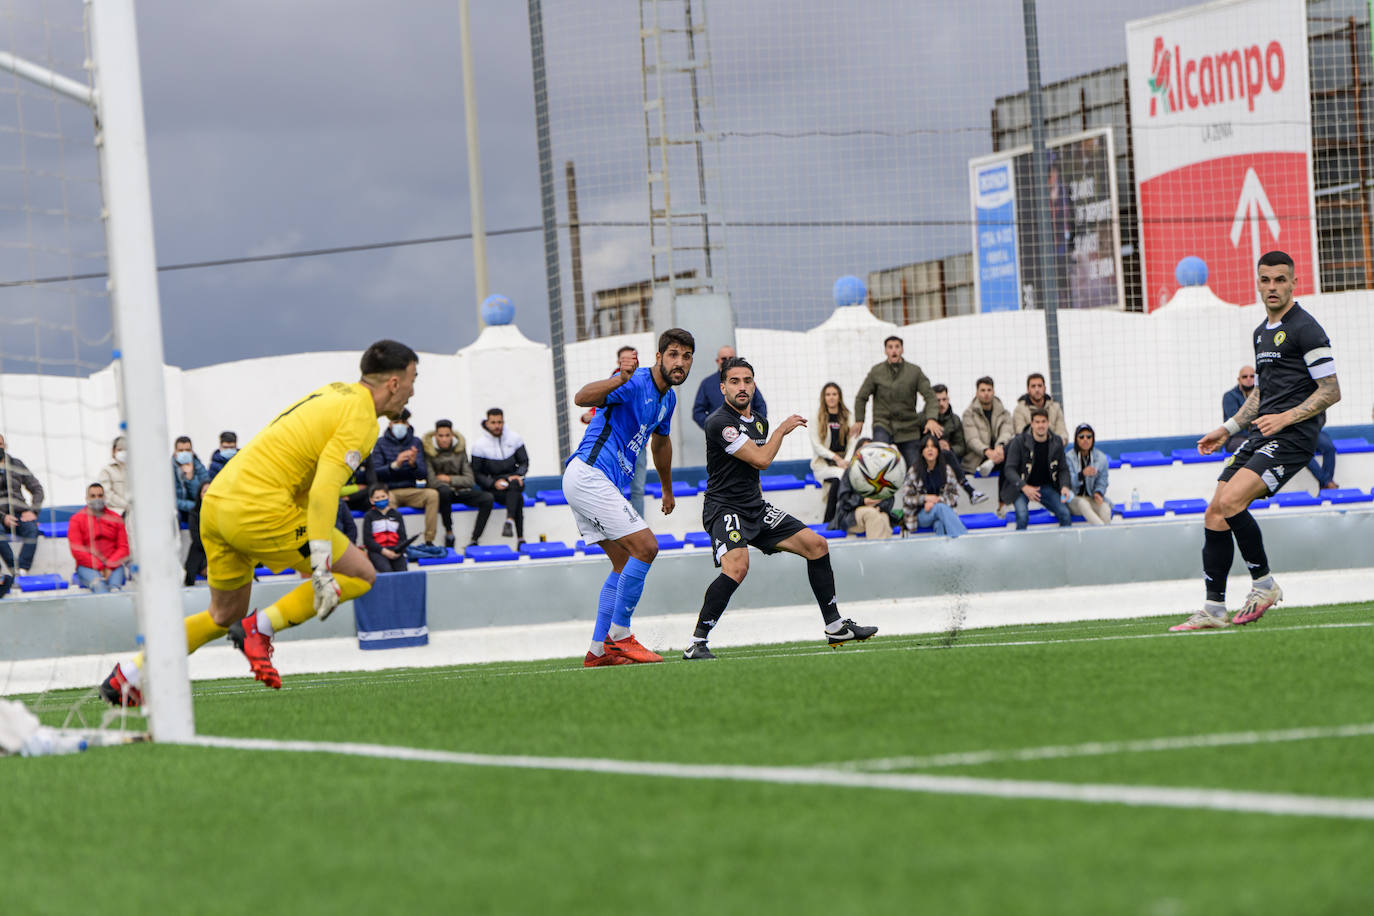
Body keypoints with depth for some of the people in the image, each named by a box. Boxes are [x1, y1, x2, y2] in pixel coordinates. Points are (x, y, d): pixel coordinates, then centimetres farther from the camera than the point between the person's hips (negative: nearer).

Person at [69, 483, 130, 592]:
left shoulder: (116, 519, 16)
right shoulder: (76, 520, 9)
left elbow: (123, 548, 9)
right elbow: (77, 551, -1)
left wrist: (109, 566, -9)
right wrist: (99, 567, -11)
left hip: (113, 565, 2)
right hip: (87, 567, -2)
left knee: (115, 584, -32)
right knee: (99, 585, -36)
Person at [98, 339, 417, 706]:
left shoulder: (334, 394, 19)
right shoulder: (360, 418, -9)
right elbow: (324, 490, -21)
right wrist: (322, 567, -23)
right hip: (259, 509, -9)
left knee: (225, 615, 23)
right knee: (360, 574, 0)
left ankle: (126, 676, 18)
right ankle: (259, 628, -6)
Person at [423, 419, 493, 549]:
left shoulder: (460, 449, 3)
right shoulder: (429, 451, -6)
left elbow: (470, 480, 1)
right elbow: (432, 481, -14)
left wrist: (449, 479, -10)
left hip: (459, 491, 4)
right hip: (440, 492, -4)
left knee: (487, 498, -21)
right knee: (444, 491, -41)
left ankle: (473, 541, -25)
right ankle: (449, 532, -26)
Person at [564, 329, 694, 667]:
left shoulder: (667, 398, 15)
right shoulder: (636, 383, -15)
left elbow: (660, 441, 35)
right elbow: (582, 398, -31)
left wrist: (668, 489, 47)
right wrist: (620, 379, -50)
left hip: (596, 483, 10)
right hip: (589, 472, -10)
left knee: (625, 563, 12)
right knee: (645, 547, -15)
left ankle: (599, 650, 12)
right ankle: (619, 635, -8)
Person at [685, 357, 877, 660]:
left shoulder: (759, 421, 11)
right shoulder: (719, 422, -18)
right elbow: (762, 459, -21)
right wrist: (782, 429, -6)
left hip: (756, 508, 9)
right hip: (723, 507, -9)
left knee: (816, 545, 6)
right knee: (737, 565, -33)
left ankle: (835, 627, 17)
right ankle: (696, 643, -28)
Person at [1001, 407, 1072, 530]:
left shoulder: (1056, 443, -1)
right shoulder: (1019, 442, -13)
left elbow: (1063, 469, 7)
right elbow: (1009, 469, -14)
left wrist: (1064, 486, -14)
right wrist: (1024, 487, -30)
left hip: (1046, 487, 4)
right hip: (1021, 487, -4)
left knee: (1065, 514, -13)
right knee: (1023, 516, -30)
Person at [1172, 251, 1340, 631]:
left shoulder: (1305, 329, -7)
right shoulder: (1262, 332, 20)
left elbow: (1330, 391, -10)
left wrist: (1285, 418, -19)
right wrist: (1227, 429, 23)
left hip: (1293, 436, -9)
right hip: (1262, 436, 9)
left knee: (1230, 501, -25)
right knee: (1214, 514, 0)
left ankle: (1264, 583, -9)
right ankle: (1214, 608, 5)